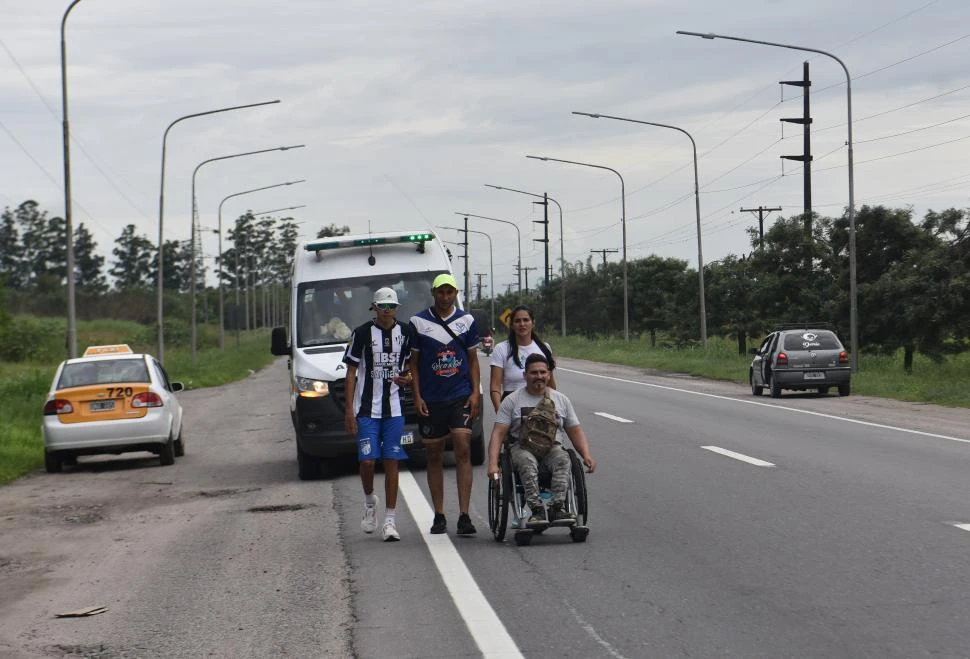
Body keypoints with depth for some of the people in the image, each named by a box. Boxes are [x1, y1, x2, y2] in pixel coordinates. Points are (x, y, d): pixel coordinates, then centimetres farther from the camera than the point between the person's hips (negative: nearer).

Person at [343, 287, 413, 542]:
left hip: (394, 409, 2)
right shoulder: (362, 333, -3)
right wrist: (349, 410, -6)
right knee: (367, 460, -10)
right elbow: (351, 372, 0)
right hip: (366, 409, -2)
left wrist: (406, 378, -5)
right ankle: (369, 500, 21)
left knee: (391, 462, 0)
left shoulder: (404, 333, 6)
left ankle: (389, 521, 3)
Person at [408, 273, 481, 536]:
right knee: (434, 456, 6)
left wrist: (475, 393, 1)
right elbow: (414, 362, 6)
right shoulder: (419, 322, 3)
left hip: (461, 397, 0)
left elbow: (473, 359, 11)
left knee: (463, 450, -12)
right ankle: (439, 516, 13)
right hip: (431, 400, 0)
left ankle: (464, 516, -13)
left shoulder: (466, 321, 7)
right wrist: (417, 396, -2)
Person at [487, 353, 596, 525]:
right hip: (522, 447, -2)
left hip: (552, 447, 2)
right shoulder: (512, 400, 7)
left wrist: (587, 456, -2)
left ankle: (558, 508, -42)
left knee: (562, 459, -34)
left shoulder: (561, 400, 16)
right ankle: (537, 510, -45)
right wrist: (493, 464, -15)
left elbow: (575, 431, 17)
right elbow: (498, 433, 0)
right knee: (527, 462, -37)